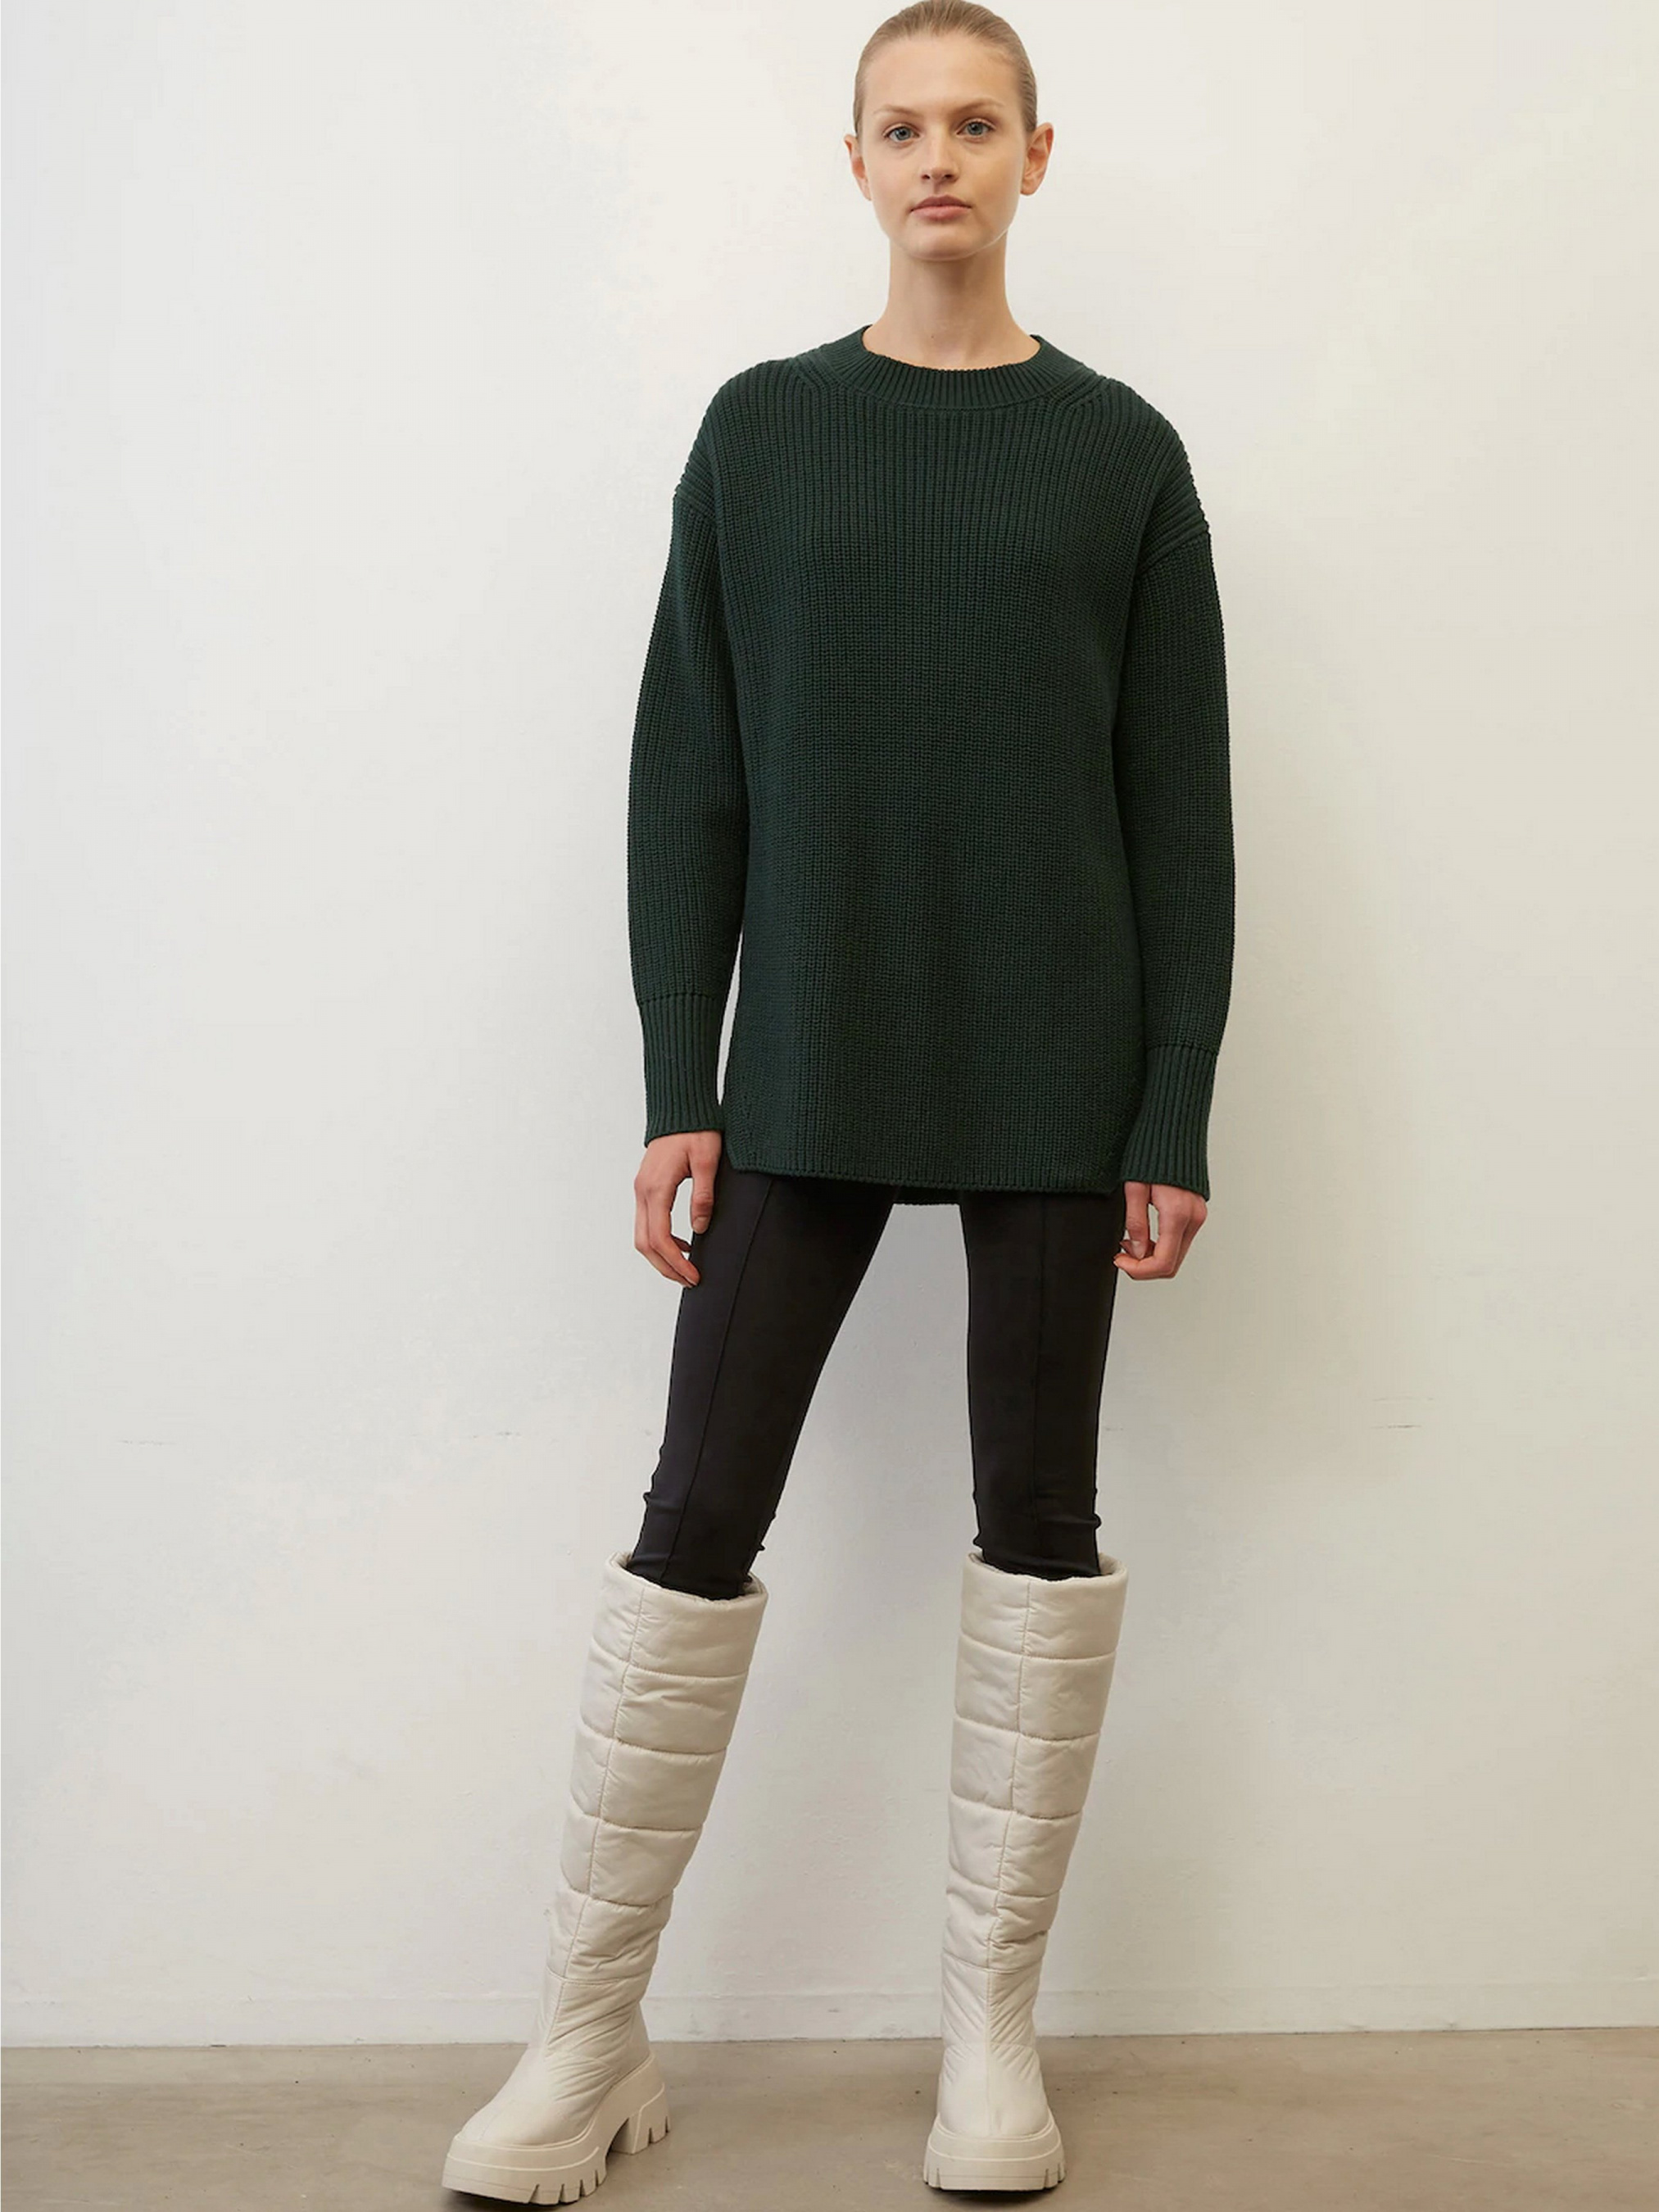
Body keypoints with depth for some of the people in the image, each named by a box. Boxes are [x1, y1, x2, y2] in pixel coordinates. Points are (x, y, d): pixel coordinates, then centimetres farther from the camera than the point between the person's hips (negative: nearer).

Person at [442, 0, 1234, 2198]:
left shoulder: (1121, 453, 4)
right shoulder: (762, 432, 6)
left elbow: (1182, 807, 3)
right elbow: (688, 780, 4)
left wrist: (1177, 1117, -3)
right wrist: (678, 1089, -2)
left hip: (1055, 1086, 0)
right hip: (809, 1082, 0)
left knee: (1040, 1522, 6)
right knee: (696, 1523, 0)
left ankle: (995, 2020, 21)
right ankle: (591, 2034, 13)